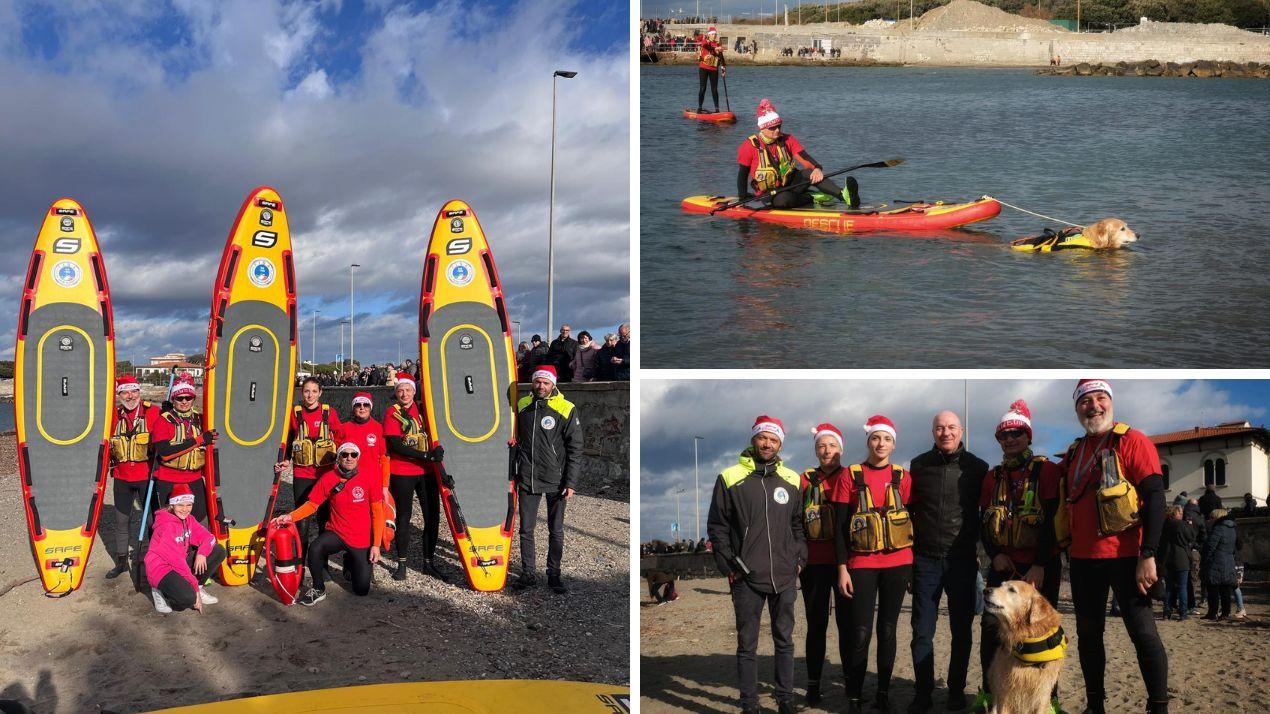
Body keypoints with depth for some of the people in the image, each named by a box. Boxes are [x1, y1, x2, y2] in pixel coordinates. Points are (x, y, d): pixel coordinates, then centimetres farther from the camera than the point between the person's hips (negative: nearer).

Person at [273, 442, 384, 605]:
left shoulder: (369, 477, -11)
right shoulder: (328, 479, -8)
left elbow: (377, 511, -6)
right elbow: (312, 505, -2)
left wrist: (376, 545, -8)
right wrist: (290, 516, -22)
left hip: (361, 539, 0)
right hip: (336, 532, 0)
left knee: (361, 590, 2)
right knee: (314, 549, -34)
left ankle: (350, 562, 36)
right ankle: (318, 590, -8)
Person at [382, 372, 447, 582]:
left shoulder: (422, 409, 8)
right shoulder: (391, 413, -5)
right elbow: (396, 446, -14)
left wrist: (437, 449, -5)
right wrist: (426, 456, -20)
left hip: (427, 472, 4)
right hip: (401, 473, -4)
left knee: (433, 516, 4)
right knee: (404, 517, 4)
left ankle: (429, 563, 17)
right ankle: (401, 564, 16)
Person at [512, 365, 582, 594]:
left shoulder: (567, 410, -7)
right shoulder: (522, 405, 5)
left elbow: (575, 449, -6)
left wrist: (570, 483, -10)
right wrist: (513, 474, 14)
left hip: (555, 481, -3)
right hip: (527, 480, 3)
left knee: (556, 531, 7)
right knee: (526, 530, 7)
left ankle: (554, 575, 19)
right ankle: (528, 574, 19)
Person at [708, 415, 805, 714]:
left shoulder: (792, 481, 8)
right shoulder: (730, 479, -1)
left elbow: (800, 525, 15)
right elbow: (717, 527, 1)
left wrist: (799, 560, 4)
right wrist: (729, 566, -5)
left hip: (785, 578, 3)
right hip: (746, 578, -3)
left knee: (784, 641, 11)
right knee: (747, 645, 3)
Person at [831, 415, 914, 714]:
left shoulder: (903, 477, 5)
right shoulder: (850, 476, 0)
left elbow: (913, 520, 10)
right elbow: (840, 526, 0)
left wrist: (914, 566, 8)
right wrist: (842, 568, -5)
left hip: (897, 563, 2)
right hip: (862, 564, -2)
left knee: (887, 630, 8)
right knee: (860, 633, -4)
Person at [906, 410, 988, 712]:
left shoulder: (977, 467, 2)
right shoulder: (919, 465, 4)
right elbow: (908, 508, 11)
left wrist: (980, 549, 7)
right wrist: (909, 551, 7)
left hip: (962, 560, 0)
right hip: (925, 559, 1)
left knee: (961, 630, 6)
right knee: (922, 631, 2)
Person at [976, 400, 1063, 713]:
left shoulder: (1047, 470, -4)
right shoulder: (993, 477, 11)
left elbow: (1054, 520, -10)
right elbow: (984, 521, 11)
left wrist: (1040, 566, -16)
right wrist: (994, 555, -7)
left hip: (1040, 565, -4)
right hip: (1002, 564, 4)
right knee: (992, 626, 1)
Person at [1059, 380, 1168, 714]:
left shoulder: (1132, 441, -5)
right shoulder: (1073, 453, 13)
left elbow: (1155, 497, -12)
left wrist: (1148, 555, -20)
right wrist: (1068, 548, 15)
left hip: (1125, 557, -6)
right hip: (1082, 560, 6)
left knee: (1143, 633, -5)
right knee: (1088, 634, 12)